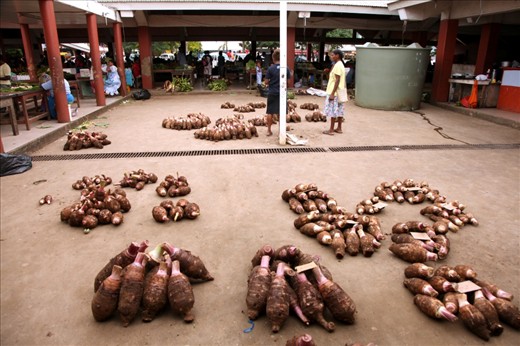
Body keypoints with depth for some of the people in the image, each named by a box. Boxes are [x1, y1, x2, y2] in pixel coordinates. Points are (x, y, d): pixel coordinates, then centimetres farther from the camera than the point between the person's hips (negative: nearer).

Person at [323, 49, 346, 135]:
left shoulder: (337, 66, -15)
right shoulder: (340, 65, 16)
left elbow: (337, 80, -21)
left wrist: (332, 93, -22)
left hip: (335, 92, -10)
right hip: (340, 92, 10)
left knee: (333, 111, -6)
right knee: (339, 111, 12)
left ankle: (331, 130, -2)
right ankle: (339, 128, 17)